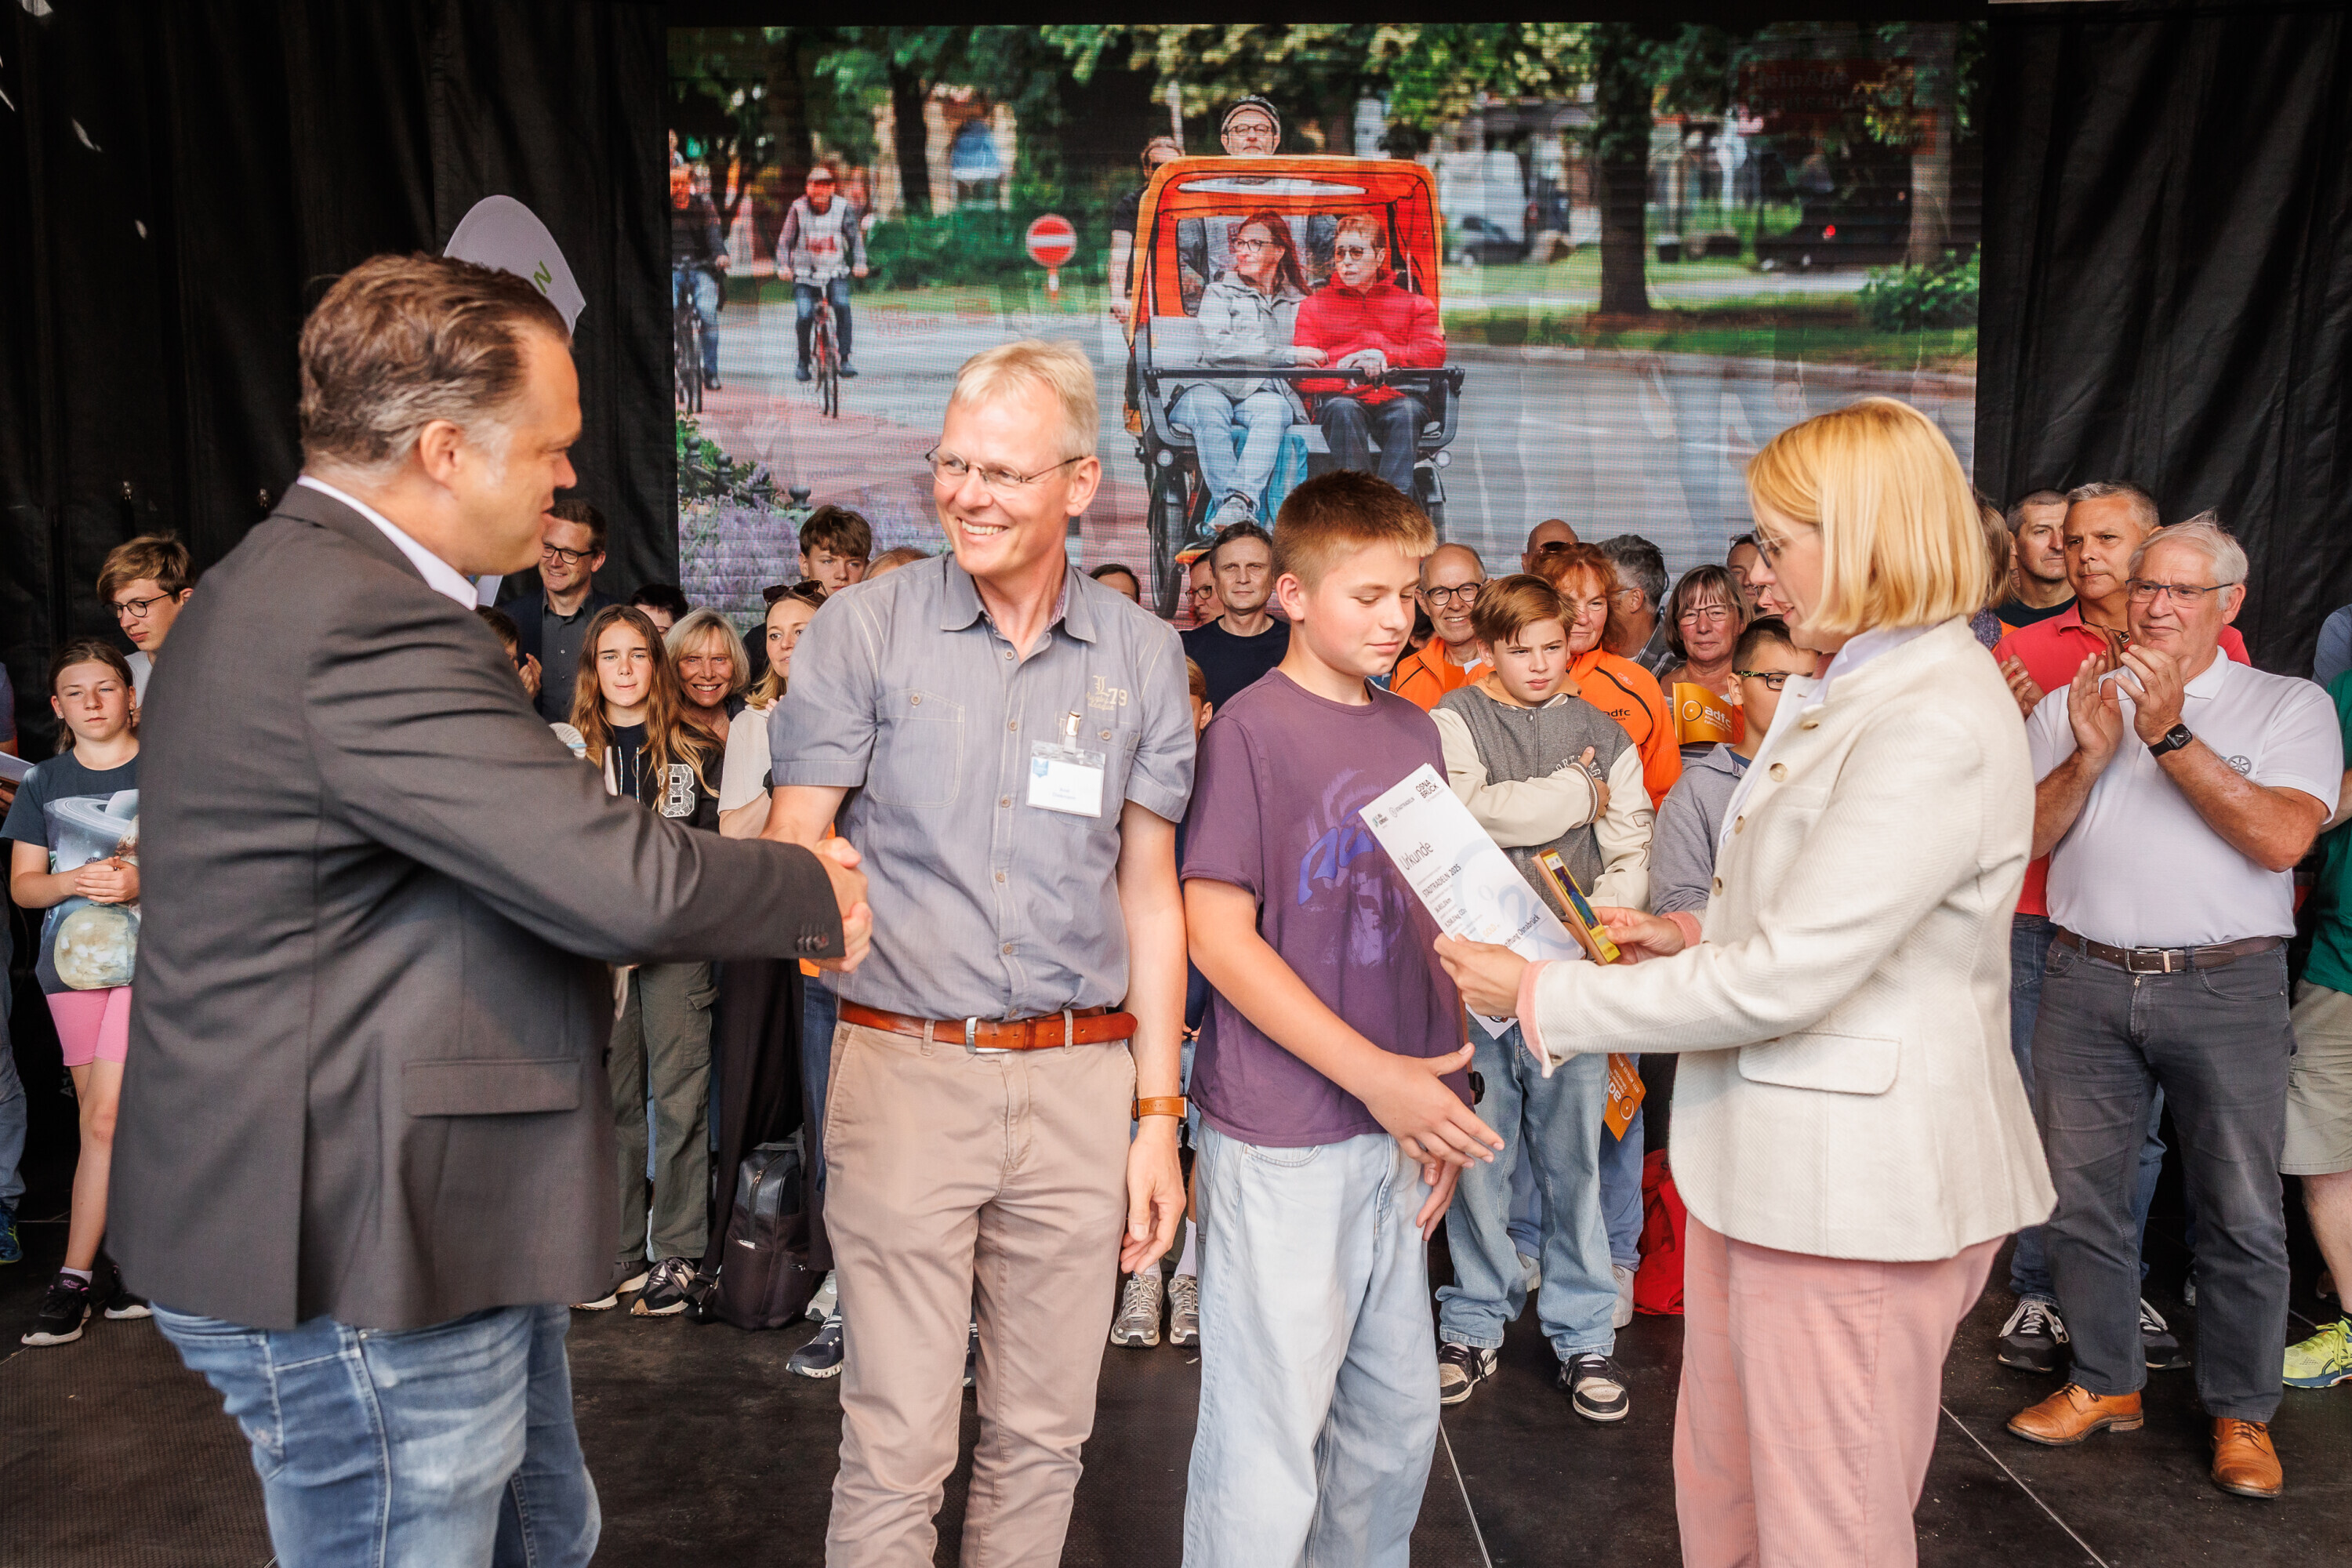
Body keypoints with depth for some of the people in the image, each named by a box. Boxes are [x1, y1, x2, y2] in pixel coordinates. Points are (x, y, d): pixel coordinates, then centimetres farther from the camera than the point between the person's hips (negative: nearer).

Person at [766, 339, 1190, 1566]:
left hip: (1082, 1081, 3)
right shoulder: (862, 630, 0)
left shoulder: (1142, 656, 6)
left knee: (1043, 1436, 14)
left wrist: (1156, 1113, 6)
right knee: (896, 1446, 3)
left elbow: (1148, 892, 9)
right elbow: (790, 844, -1)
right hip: (904, 1066, -2)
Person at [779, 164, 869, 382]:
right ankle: (802, 362, 6)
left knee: (842, 306, -25)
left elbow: (855, 236, 1)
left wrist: (859, 262, -14)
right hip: (805, 272, 0)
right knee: (804, 315, -15)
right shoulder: (798, 208, -2)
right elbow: (785, 239, 1)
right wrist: (783, 265, -12)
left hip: (835, 271, 0)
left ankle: (844, 359, -19)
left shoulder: (843, 208, -1)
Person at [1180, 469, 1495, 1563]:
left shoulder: (1413, 734, 10)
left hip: (1392, 1133, 7)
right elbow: (1219, 934, -14)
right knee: (1269, 1440, 4)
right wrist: (1375, 1075, -17)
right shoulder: (1251, 727, -9)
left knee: (1397, 1418, 17)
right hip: (1281, 1141, -6)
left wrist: (1438, 1101, 9)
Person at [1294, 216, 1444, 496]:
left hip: (1395, 400, 0)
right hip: (1341, 396, 0)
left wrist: (1383, 356, -12)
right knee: (1343, 409, -37)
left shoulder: (1414, 303, 23)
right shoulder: (1314, 305, 20)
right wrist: (1351, 374, -13)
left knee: (1408, 410, -36)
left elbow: (1434, 352, 5)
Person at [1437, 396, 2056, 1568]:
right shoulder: (1844, 692, 13)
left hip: (1859, 1178, -9)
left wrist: (1543, 998, -16)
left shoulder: (1938, 725, -20)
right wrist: (1701, 939, 8)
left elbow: (1780, 982, -23)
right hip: (1764, 1158, 9)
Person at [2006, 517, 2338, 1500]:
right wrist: (2090, 755, -12)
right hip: (2088, 981, 2)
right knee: (2079, 1198, 8)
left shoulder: (2288, 706, 3)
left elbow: (2281, 839, -13)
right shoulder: (2069, 705, 10)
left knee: (2242, 1214, 4)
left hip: (2227, 986, -2)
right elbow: (2022, 839, 2)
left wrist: (2169, 735, -18)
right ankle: (2105, 1383, 25)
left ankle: (2241, 1411, 22)